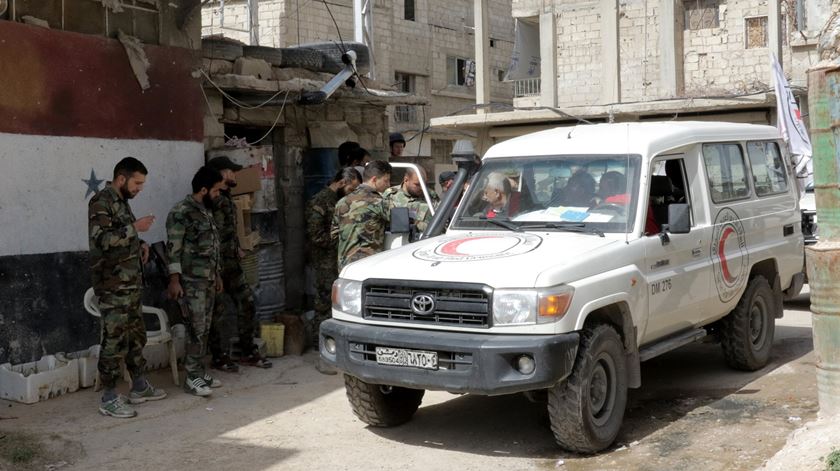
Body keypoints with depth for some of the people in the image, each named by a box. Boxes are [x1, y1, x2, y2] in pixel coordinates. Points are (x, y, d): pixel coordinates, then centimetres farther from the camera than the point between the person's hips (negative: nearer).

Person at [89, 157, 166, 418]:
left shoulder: (121, 201, 16)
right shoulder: (101, 202, -13)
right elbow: (100, 240, -24)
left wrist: (139, 244, 10)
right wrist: (134, 227, -21)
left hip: (131, 282, 10)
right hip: (113, 285, -10)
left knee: (136, 335, 16)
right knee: (115, 339, -6)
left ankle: (139, 387, 27)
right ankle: (109, 398, 0)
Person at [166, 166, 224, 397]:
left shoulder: (207, 211, 14)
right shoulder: (181, 212, -13)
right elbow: (173, 248, -17)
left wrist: (217, 274, 22)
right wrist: (174, 280, -20)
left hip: (208, 279, 9)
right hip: (191, 280, -9)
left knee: (204, 328, 10)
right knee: (196, 328, -8)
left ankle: (200, 371, 18)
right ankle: (192, 377, -2)